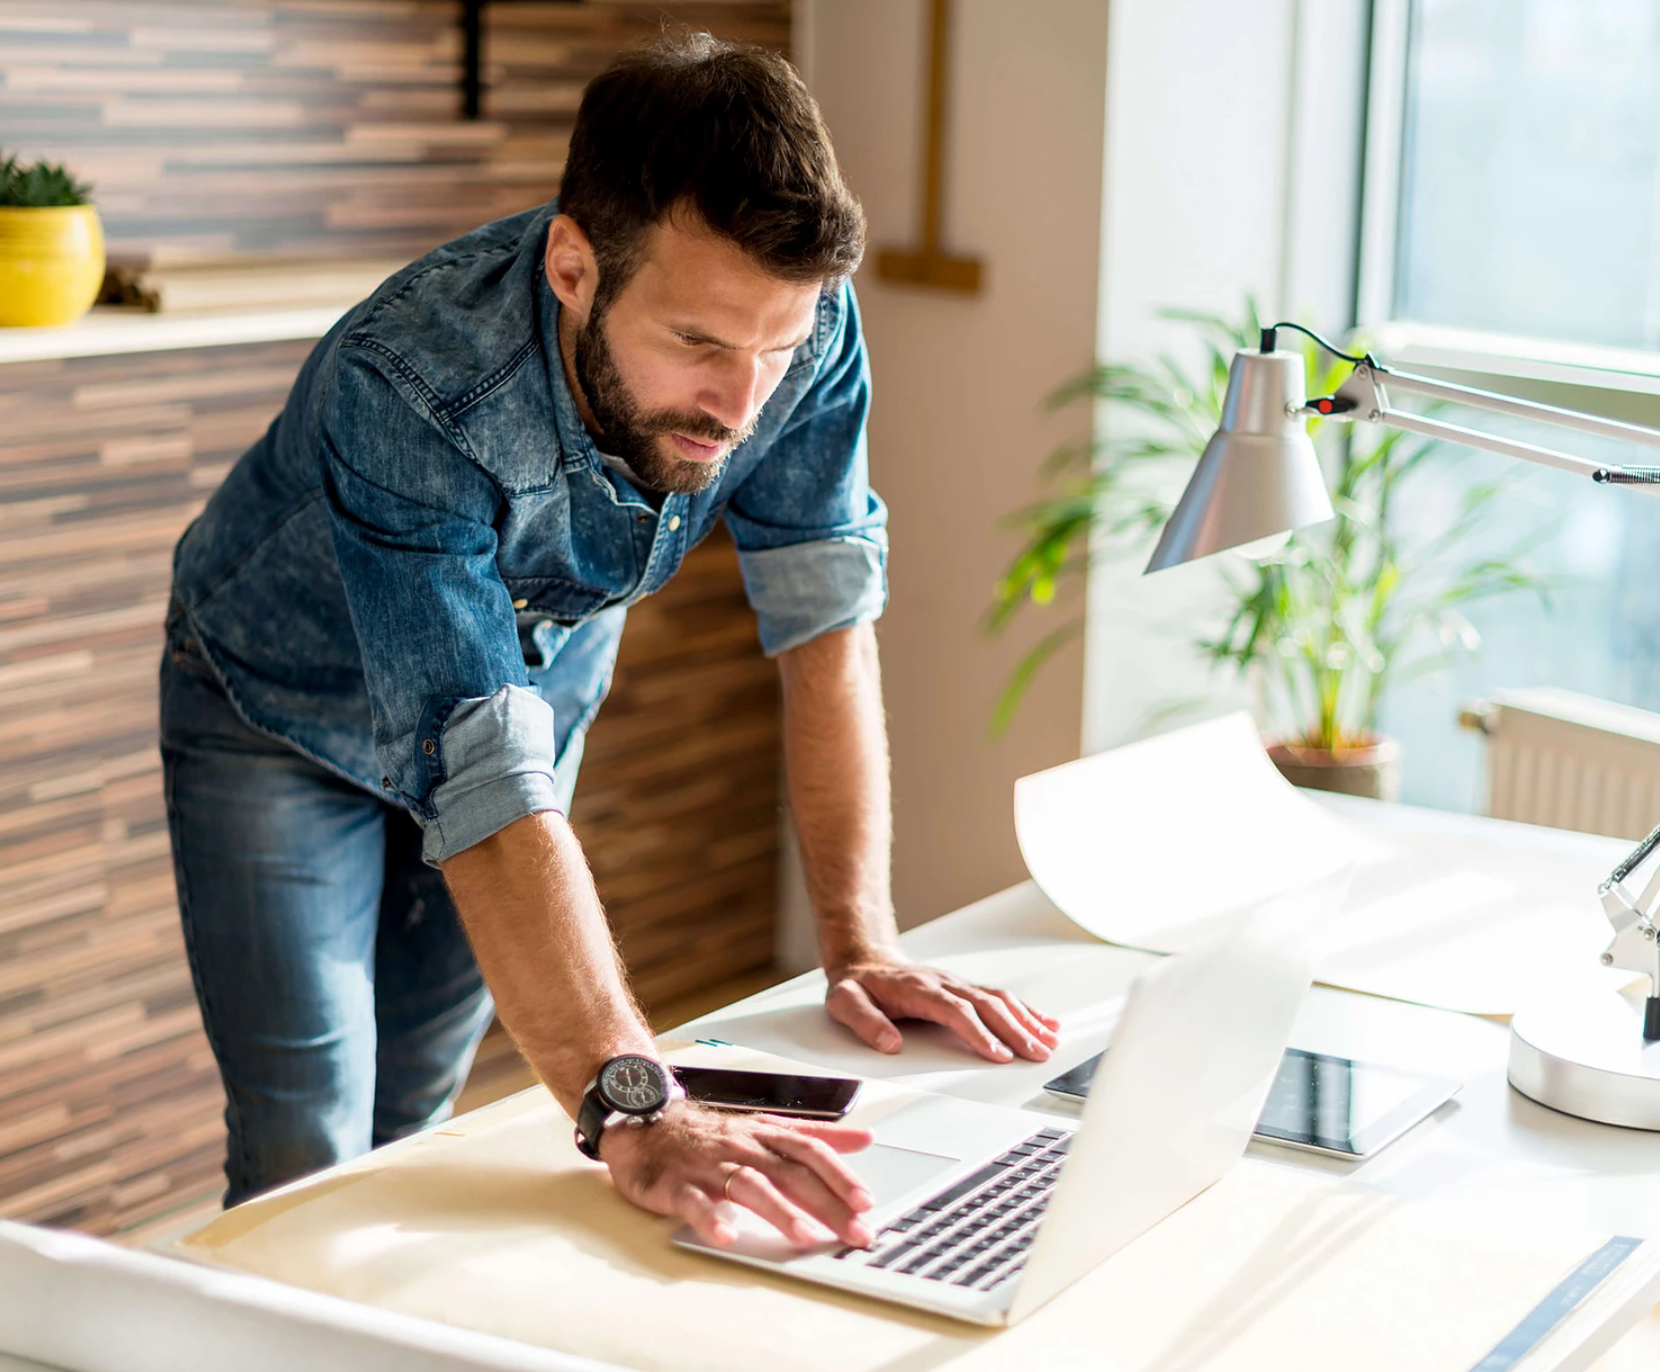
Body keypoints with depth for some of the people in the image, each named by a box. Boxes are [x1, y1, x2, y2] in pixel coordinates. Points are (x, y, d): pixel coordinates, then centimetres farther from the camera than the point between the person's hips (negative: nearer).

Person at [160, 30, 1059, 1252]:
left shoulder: (799, 326, -28)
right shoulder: (408, 390, -42)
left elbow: (824, 612, -19)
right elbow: (482, 785, -47)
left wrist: (862, 939, -25)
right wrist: (634, 1111, -56)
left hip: (541, 683, 4)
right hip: (290, 712, -4)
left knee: (411, 1123, 12)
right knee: (306, 1178, -7)